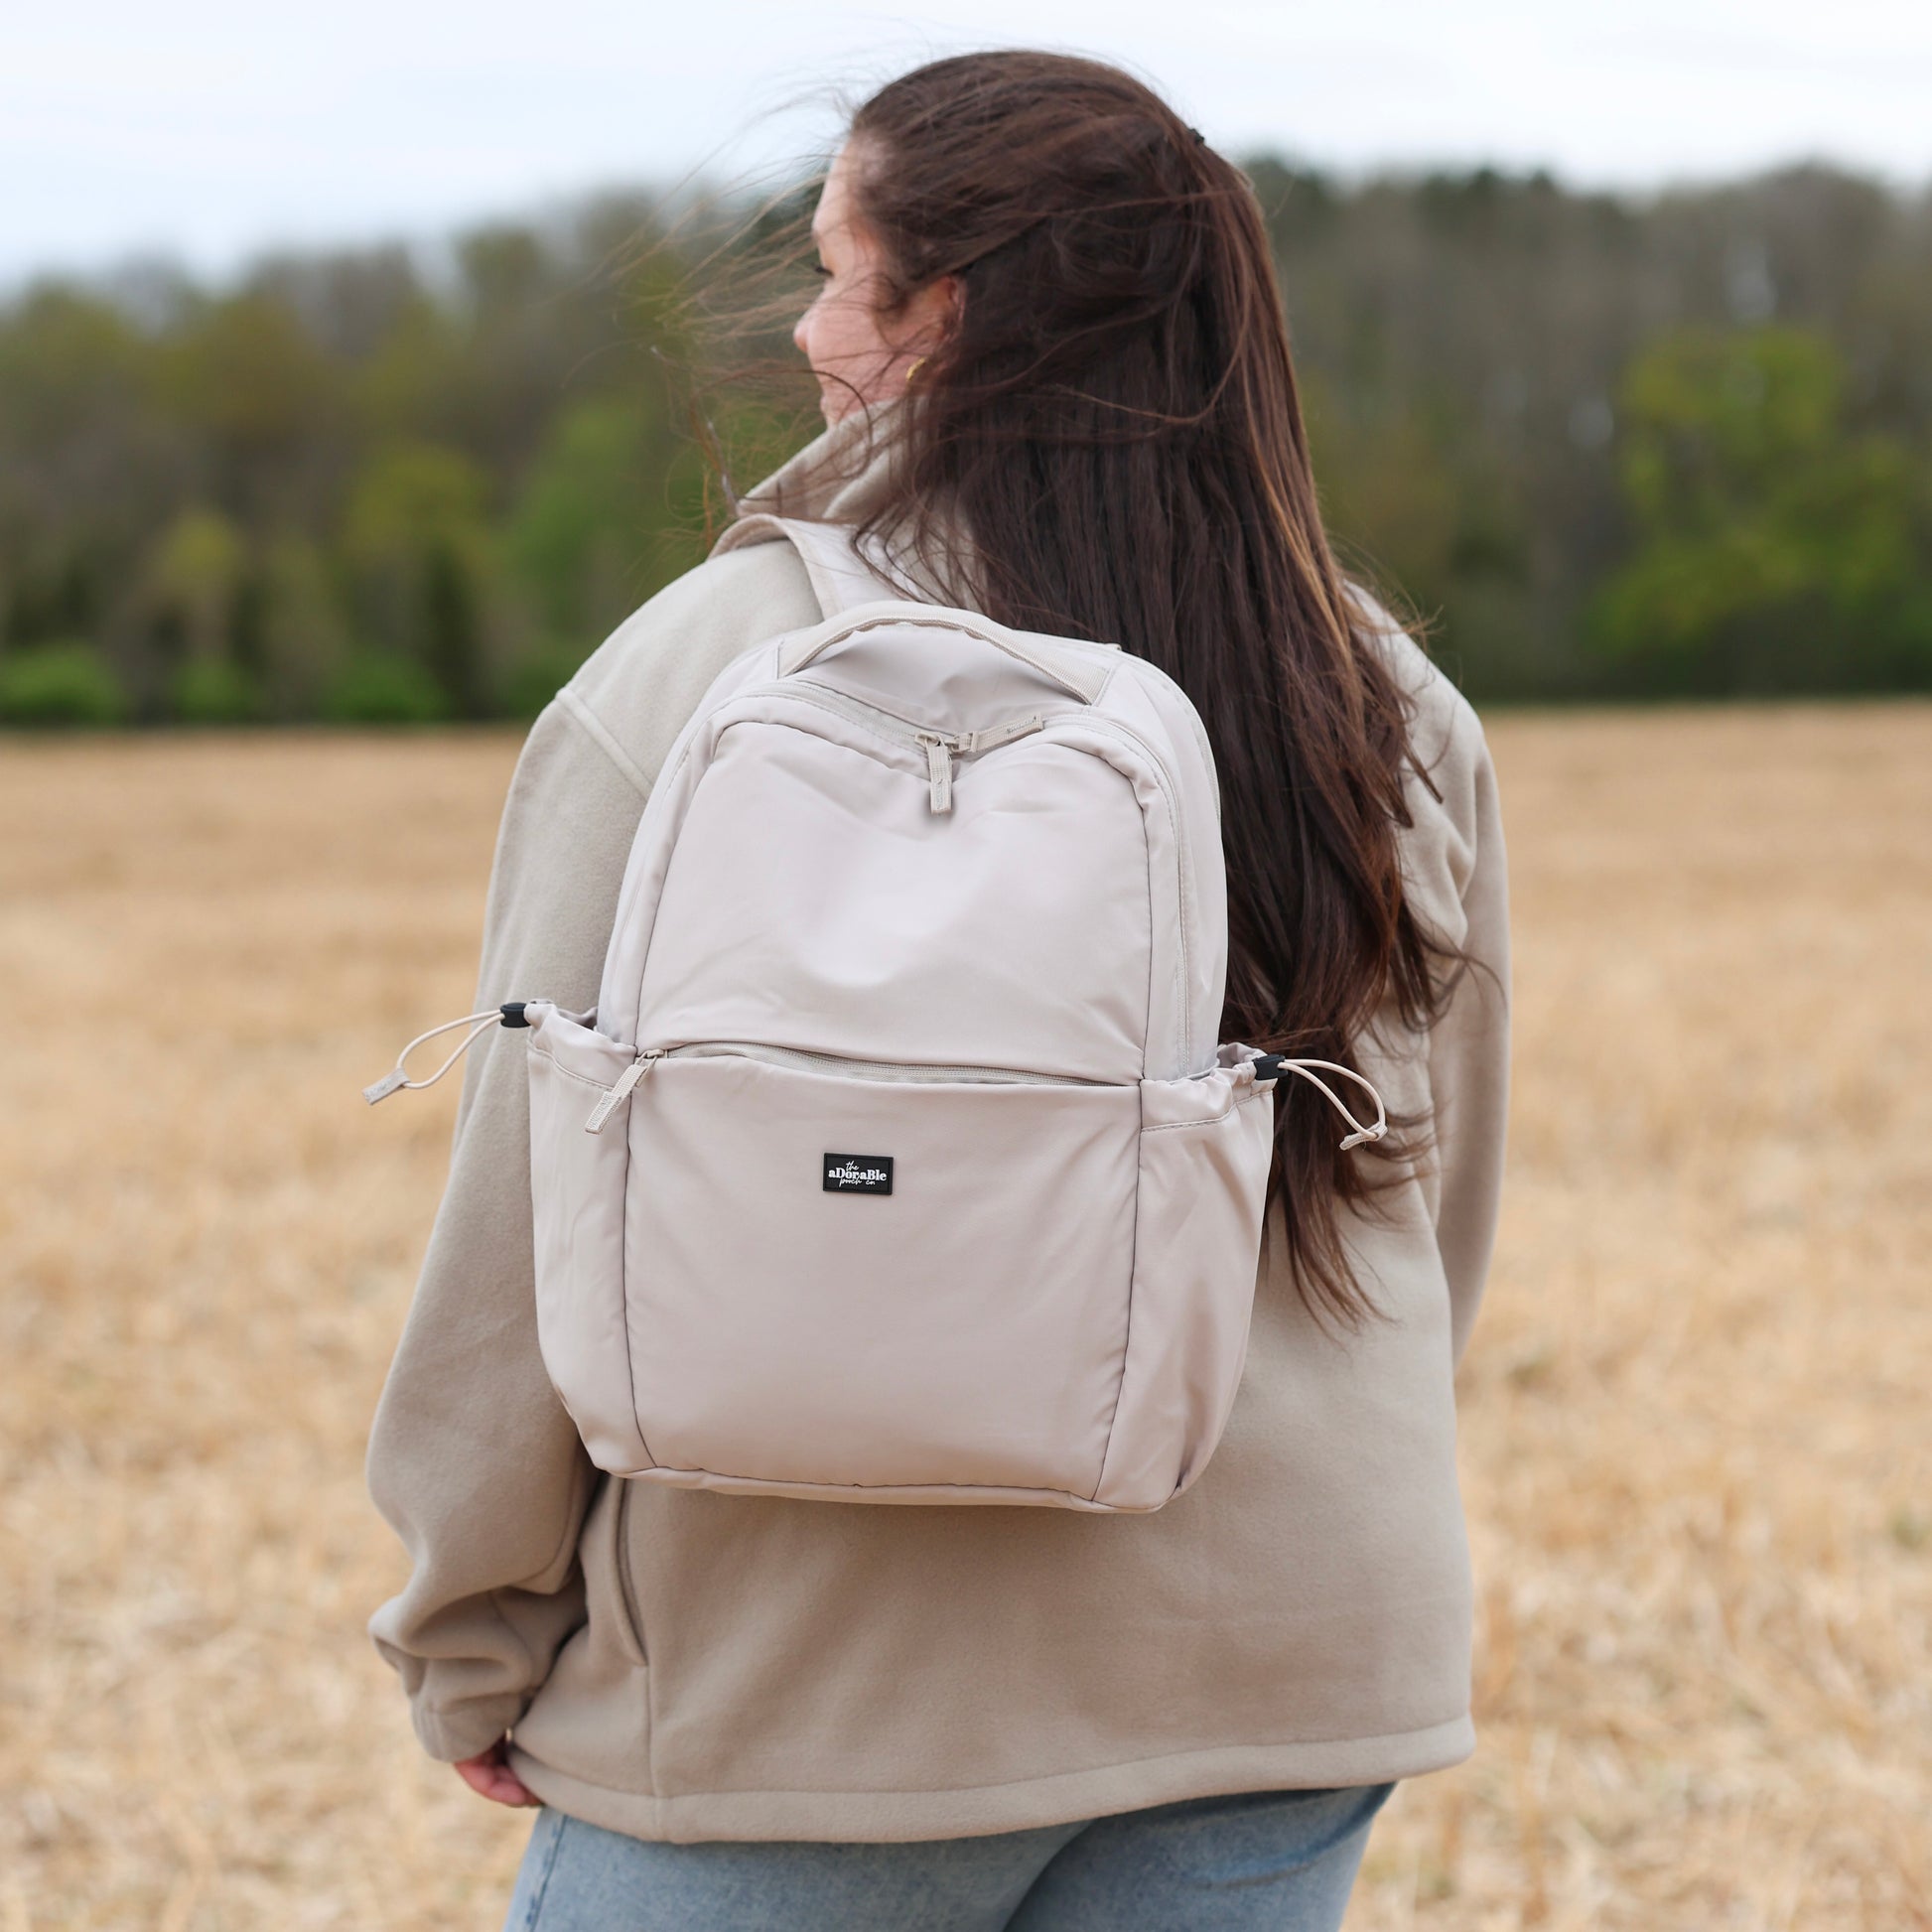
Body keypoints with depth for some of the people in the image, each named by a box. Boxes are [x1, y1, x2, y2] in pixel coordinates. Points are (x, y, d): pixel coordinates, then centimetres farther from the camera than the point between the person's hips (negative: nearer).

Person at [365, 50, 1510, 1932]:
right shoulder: (1401, 722, 0)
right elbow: (1438, 1210, 11)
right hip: (1285, 1665, 4)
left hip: (804, 1694, -4)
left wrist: (476, 1651, 5)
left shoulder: (699, 683, -13)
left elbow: (540, 1217, -7)